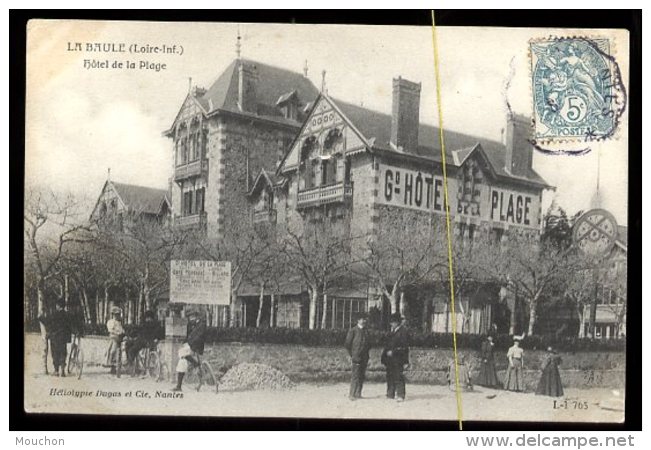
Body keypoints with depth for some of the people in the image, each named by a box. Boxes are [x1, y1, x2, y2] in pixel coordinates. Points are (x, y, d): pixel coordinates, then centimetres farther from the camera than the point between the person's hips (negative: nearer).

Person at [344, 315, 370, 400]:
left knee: (362, 376, 6)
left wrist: (366, 354, 12)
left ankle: (358, 394, 12)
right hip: (356, 357, -6)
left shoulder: (366, 331, 14)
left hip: (364, 358, 6)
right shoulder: (353, 331, -4)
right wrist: (352, 355, -3)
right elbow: (347, 344, -2)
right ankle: (352, 394, -6)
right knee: (356, 376, -9)